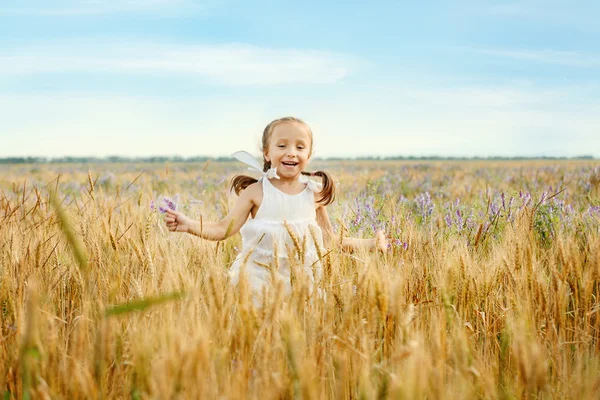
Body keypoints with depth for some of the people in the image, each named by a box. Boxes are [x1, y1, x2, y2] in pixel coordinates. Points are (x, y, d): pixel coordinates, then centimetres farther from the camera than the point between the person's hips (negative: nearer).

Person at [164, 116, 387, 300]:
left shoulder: (315, 194, 4)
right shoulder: (256, 191, -4)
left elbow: (329, 241, 13)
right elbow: (224, 229, -7)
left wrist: (370, 243, 10)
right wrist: (189, 225, -22)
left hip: (301, 278, 2)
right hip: (259, 277, -2)